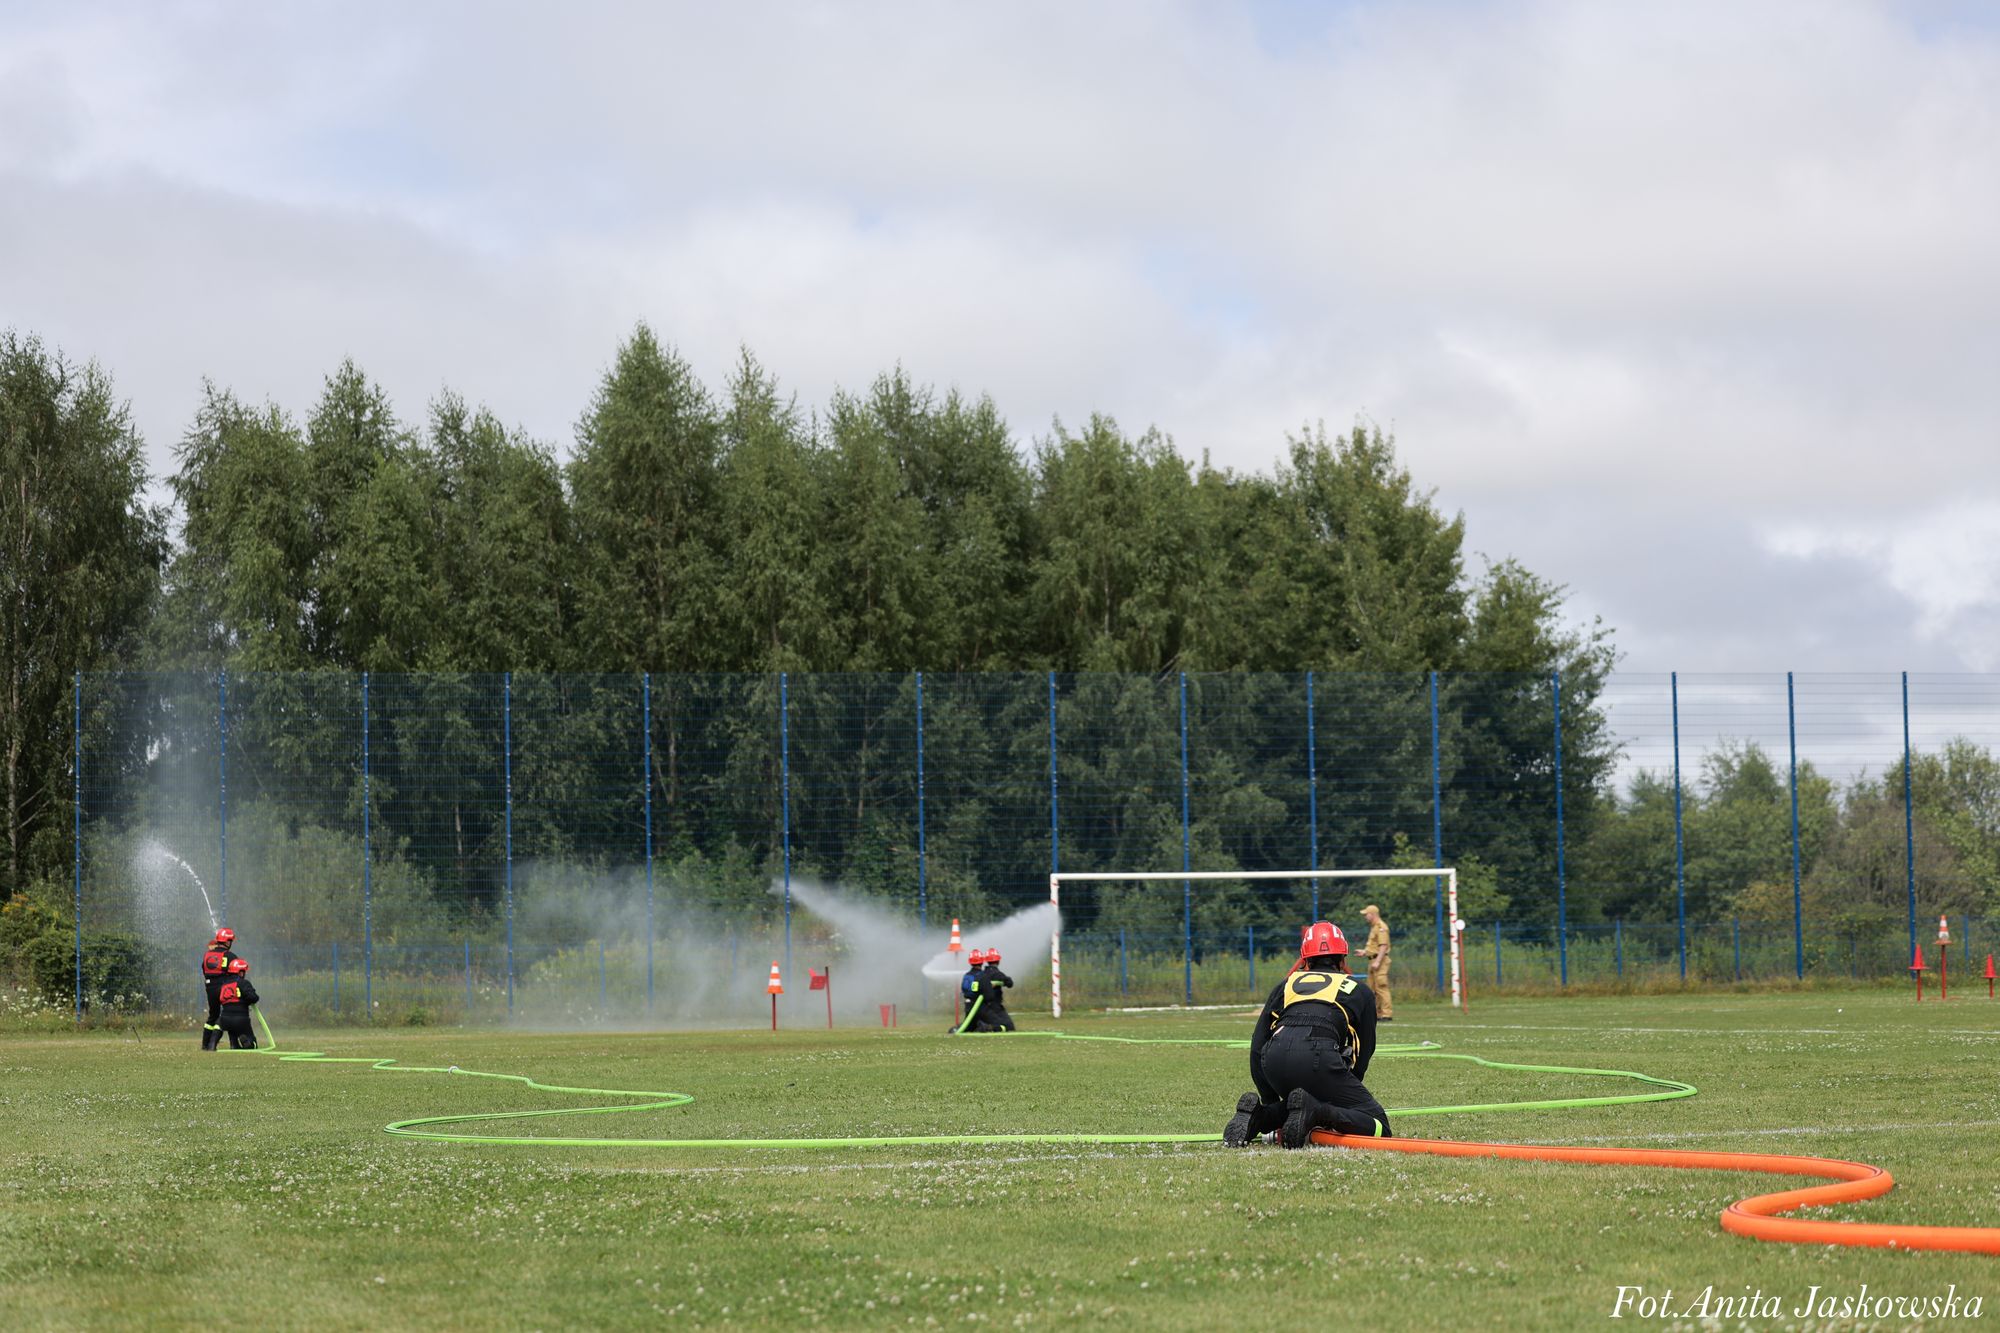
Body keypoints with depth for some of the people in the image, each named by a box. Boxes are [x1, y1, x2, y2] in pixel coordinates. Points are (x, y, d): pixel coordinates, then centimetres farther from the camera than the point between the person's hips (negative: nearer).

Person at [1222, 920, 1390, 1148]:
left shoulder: (1286, 985, 31)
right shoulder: (1360, 990, 26)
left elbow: (1257, 1046, 25)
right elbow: (1363, 1054, 25)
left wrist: (1271, 1105, 30)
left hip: (1274, 1061, 4)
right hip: (1319, 1057, -4)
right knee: (1379, 1128, 2)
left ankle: (1257, 1114, 2)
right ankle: (1316, 1111, -22)